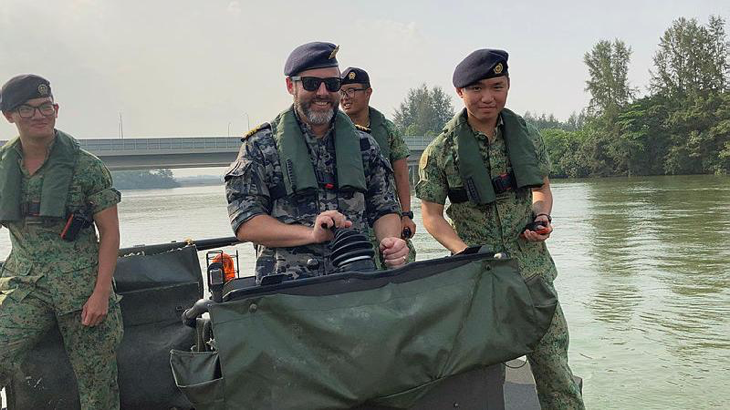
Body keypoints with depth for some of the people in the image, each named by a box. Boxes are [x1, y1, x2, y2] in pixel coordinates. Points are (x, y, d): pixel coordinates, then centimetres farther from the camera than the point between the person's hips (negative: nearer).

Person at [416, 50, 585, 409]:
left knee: (553, 362, 6)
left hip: (533, 270, 3)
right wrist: (465, 251, -17)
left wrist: (541, 217, -4)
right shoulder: (440, 152, -6)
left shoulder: (528, 137, 5)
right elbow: (431, 214, -2)